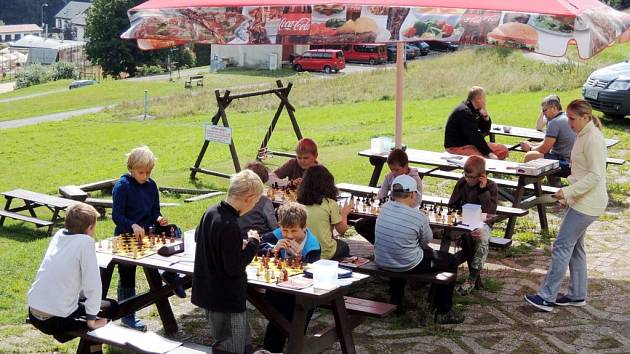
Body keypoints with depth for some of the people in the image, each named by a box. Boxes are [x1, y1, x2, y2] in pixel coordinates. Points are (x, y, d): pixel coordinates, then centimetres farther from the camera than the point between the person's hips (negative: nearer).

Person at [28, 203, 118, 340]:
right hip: (55, 320, -7)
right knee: (111, 306, 14)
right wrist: (91, 320, -7)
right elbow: (92, 284, -17)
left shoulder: (59, 235, 5)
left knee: (83, 297, 32)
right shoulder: (85, 242, -15)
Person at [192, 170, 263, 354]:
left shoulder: (211, 212, 1)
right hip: (227, 299, -9)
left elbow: (198, 237, 20)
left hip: (208, 292, 9)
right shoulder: (230, 226, -27)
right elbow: (235, 268, -24)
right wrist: (252, 243, -10)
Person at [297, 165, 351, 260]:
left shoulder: (300, 202, -3)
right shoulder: (330, 203, -15)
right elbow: (341, 230, -5)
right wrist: (344, 214, 14)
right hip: (324, 253, -4)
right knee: (344, 246, 31)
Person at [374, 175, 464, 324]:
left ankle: (395, 299, 47)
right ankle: (444, 312, 19)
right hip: (407, 266, -6)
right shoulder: (418, 217, -22)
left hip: (381, 262, 6)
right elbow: (427, 240, -3)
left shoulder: (384, 208, -8)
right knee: (450, 261, 13)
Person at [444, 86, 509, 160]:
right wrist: (489, 153, -24)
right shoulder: (464, 112, -19)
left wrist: (485, 116, -2)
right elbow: (474, 136, -24)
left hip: (470, 143, 10)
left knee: (503, 150, 1)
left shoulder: (475, 110, 11)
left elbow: (486, 130, 17)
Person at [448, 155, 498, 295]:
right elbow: (452, 205, 15)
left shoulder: (491, 186, -4)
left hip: (482, 223, -3)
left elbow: (490, 212, -16)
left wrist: (483, 189, -19)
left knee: (482, 238, -35)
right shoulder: (461, 183, 7)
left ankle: (472, 278, -29)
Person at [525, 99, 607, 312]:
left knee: (562, 247, -8)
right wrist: (568, 193, 18)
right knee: (574, 247, 15)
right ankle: (577, 295, 24)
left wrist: (569, 191, -24)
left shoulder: (593, 139, -18)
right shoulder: (583, 136, 13)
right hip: (580, 201, 10)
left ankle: (547, 296, -4)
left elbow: (595, 175, -22)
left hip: (587, 204, -10)